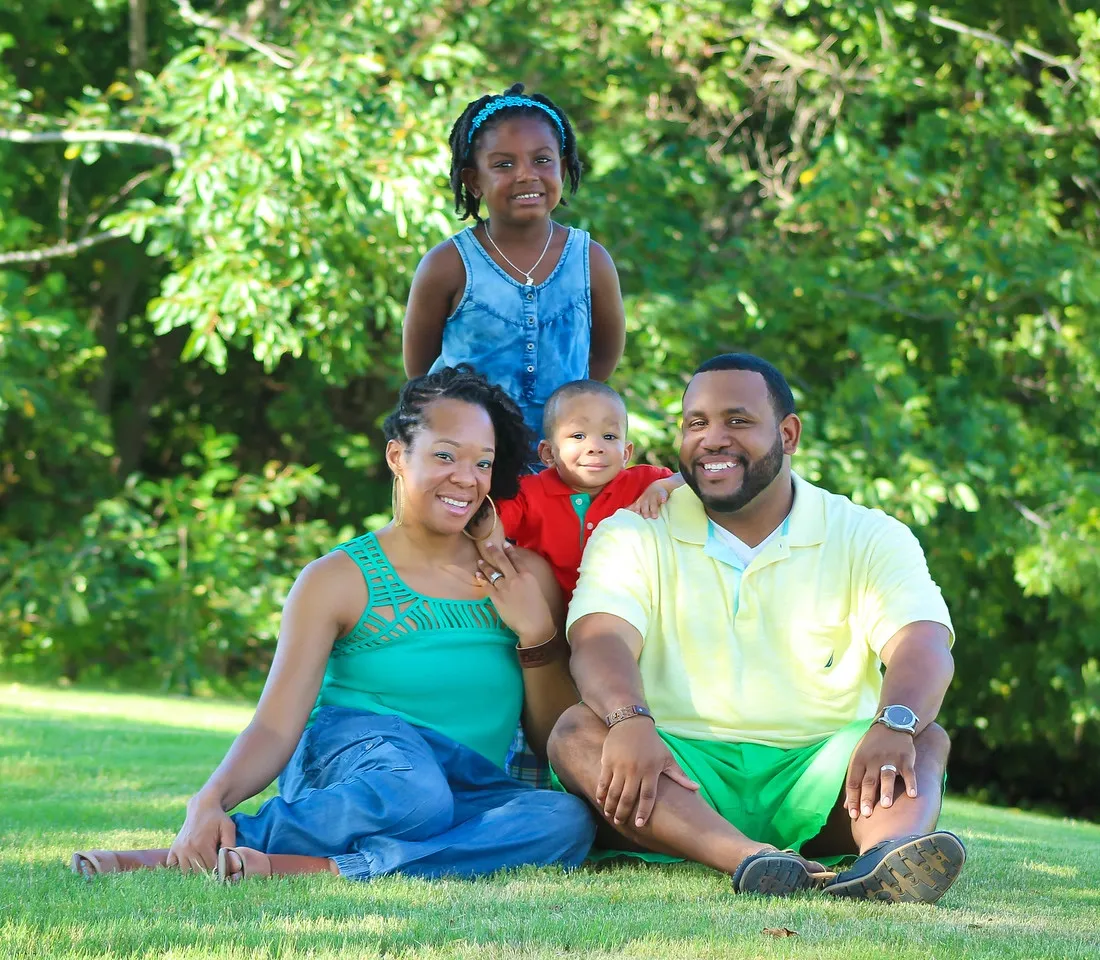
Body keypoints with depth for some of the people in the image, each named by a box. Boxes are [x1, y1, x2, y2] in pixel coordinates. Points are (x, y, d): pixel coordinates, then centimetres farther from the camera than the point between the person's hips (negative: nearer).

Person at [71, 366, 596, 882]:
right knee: (412, 789, -41)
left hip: (470, 796, 4)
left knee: (566, 820, -32)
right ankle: (193, 849, -31)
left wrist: (536, 636, -3)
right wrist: (210, 801, -29)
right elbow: (276, 726, -9)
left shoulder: (525, 580, 10)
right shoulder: (337, 581, 1)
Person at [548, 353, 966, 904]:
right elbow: (600, 641, -10)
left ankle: (883, 859, -60)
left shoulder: (869, 539, 9)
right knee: (578, 731, -28)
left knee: (925, 739, -25)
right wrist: (630, 720, -35)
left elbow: (924, 648, -10)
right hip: (680, 776, 0)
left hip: (817, 776, 0)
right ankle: (751, 860, -53)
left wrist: (894, 725, -34)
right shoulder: (632, 537, 9)